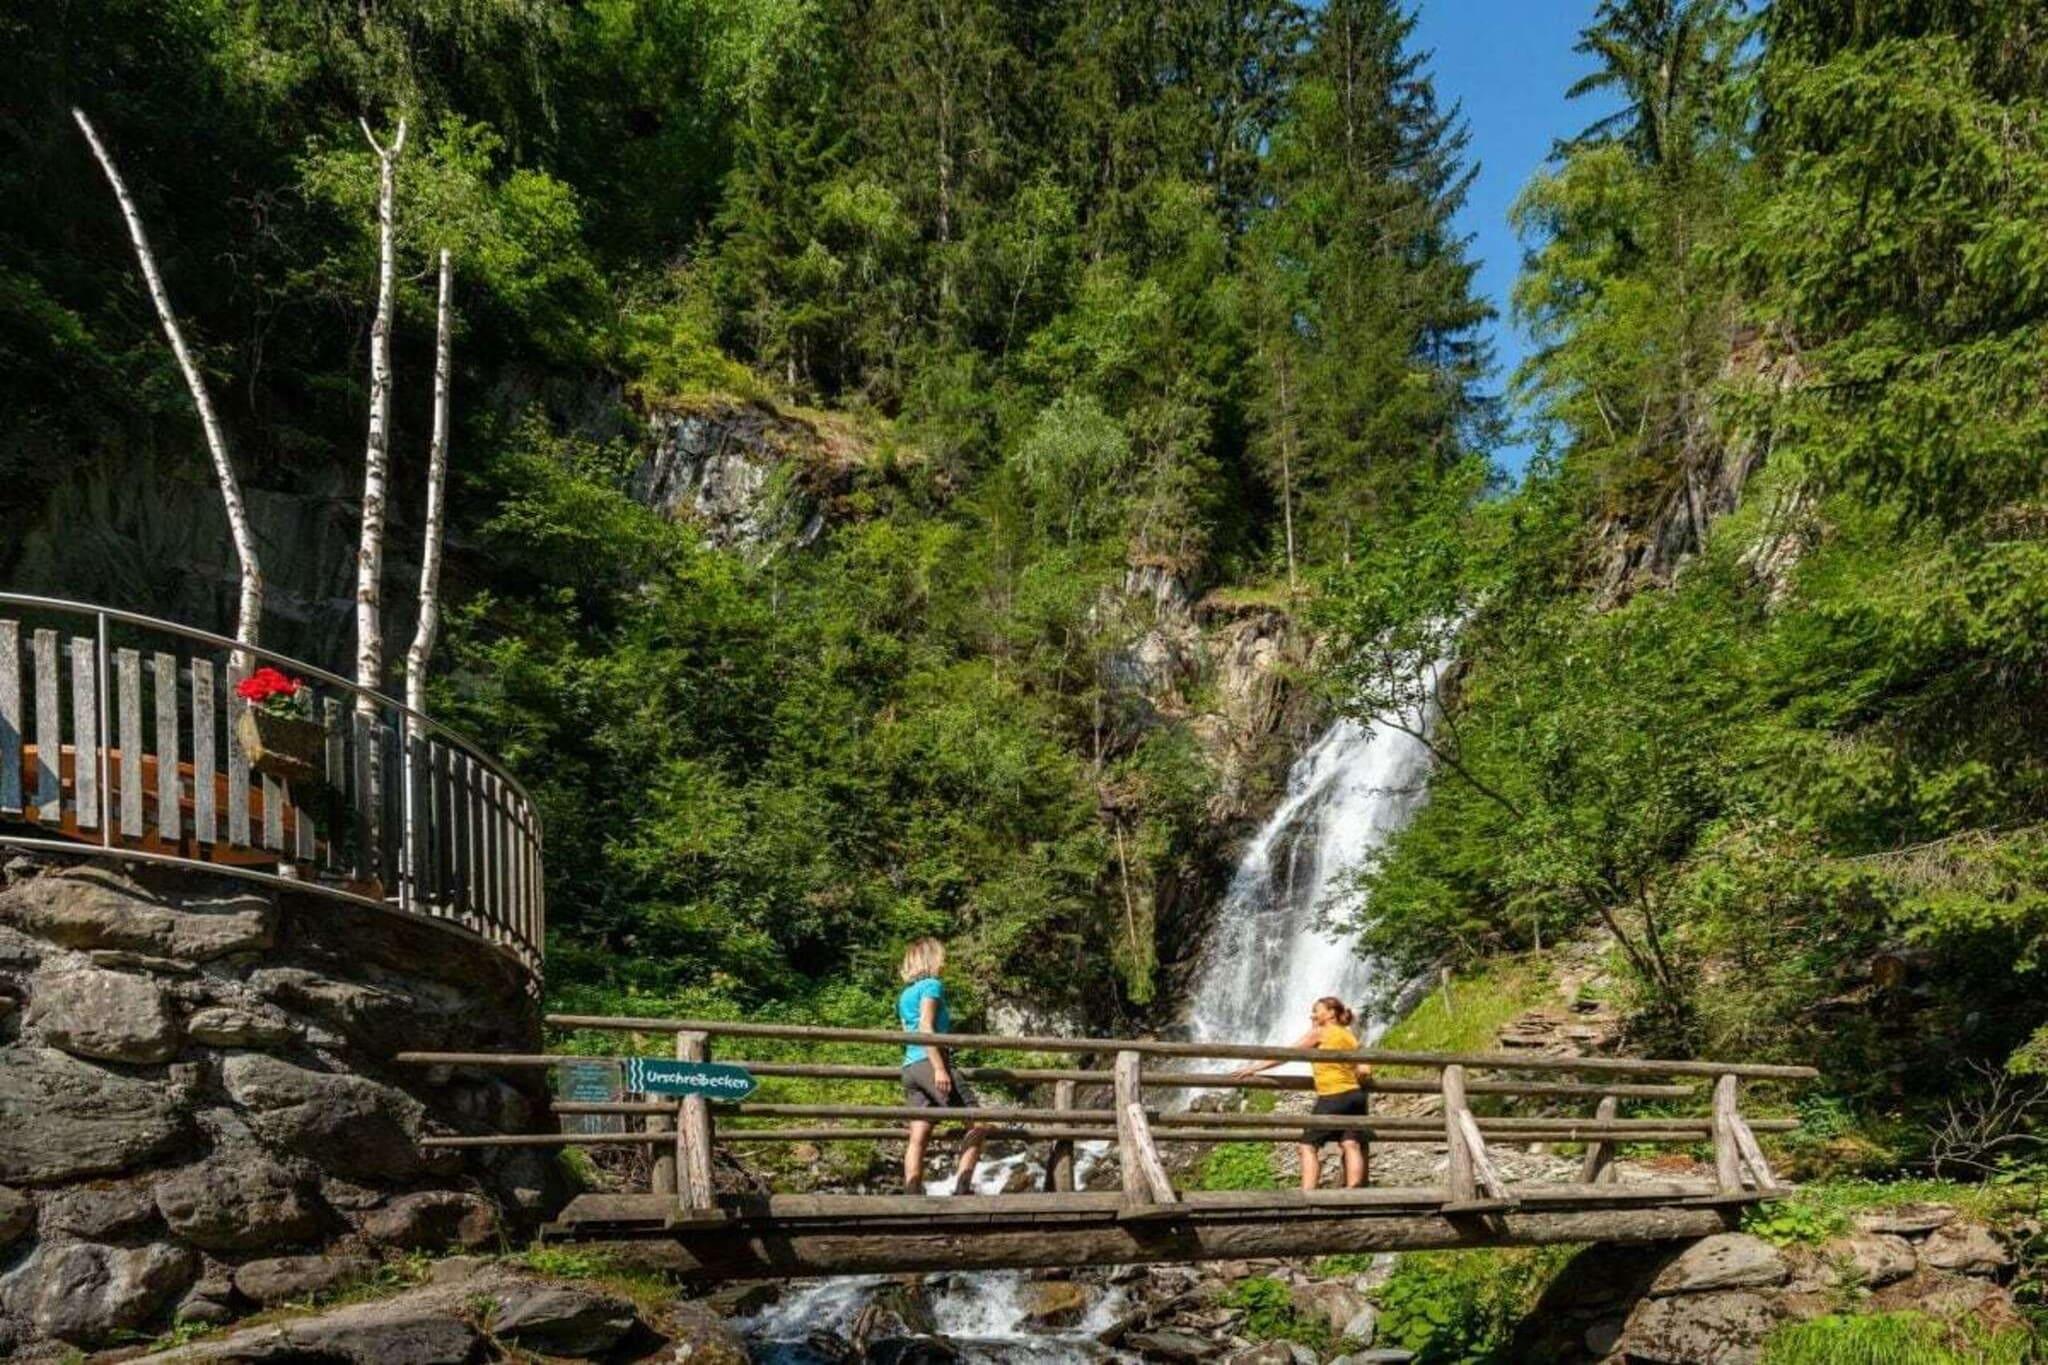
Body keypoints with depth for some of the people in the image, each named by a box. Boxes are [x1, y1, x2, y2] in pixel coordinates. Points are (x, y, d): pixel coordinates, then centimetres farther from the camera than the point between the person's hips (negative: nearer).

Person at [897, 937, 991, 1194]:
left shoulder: (904, 995, 23)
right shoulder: (932, 985, -1)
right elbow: (925, 1027, -13)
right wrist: (939, 1068, -20)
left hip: (909, 1067, 8)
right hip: (930, 1062, -8)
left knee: (918, 1138, 1)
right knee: (978, 1123, -5)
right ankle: (962, 1186, -16)